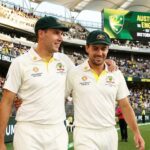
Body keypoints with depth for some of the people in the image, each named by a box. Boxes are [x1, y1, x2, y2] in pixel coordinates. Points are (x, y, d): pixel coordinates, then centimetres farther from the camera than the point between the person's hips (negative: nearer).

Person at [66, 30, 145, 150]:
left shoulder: (117, 74, 5)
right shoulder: (74, 73, -5)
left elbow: (125, 106, 8)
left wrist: (136, 132, 3)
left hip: (110, 134, 4)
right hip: (85, 135, -3)